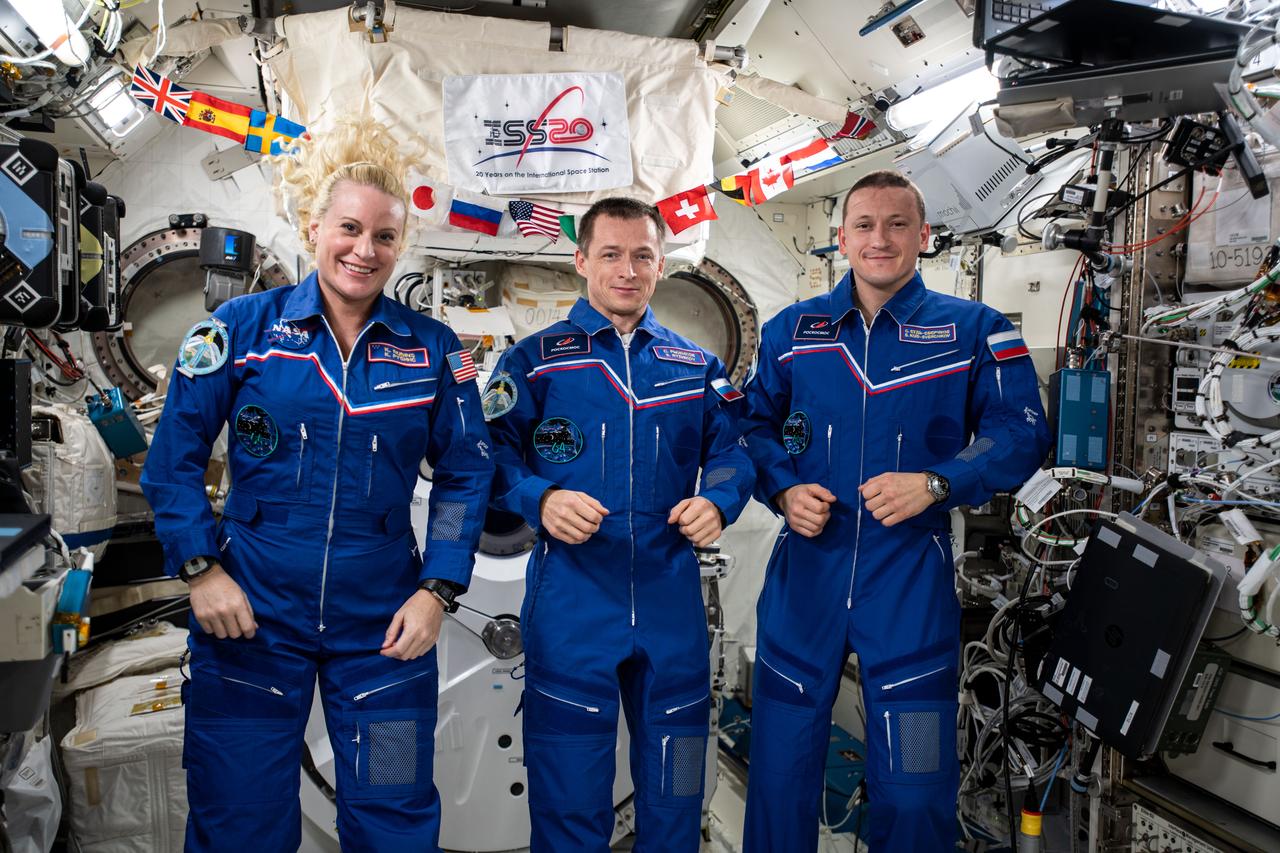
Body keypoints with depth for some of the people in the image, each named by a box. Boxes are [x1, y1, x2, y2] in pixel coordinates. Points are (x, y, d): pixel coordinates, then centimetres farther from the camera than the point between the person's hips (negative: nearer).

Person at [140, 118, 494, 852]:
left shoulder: (431, 348, -1)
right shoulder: (244, 326, -3)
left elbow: (466, 474, 2)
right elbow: (175, 455, 1)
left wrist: (438, 591, -5)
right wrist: (201, 569, -7)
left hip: (382, 624, 1)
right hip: (251, 615, 0)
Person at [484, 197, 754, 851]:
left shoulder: (696, 367, 12)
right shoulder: (535, 359, 3)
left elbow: (731, 454, 12)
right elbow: (493, 457, -2)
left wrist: (717, 502, -8)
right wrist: (542, 501, -19)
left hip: (671, 598, 3)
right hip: (570, 603, -2)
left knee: (673, 793, 15)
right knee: (569, 790, 7)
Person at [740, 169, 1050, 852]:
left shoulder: (973, 329, 3)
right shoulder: (790, 329, 9)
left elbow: (1020, 434, 0)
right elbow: (755, 424, 12)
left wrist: (936, 484, -15)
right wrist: (784, 491, -6)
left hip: (912, 572, -1)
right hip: (805, 566, 2)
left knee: (914, 784, 5)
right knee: (780, 764, 11)